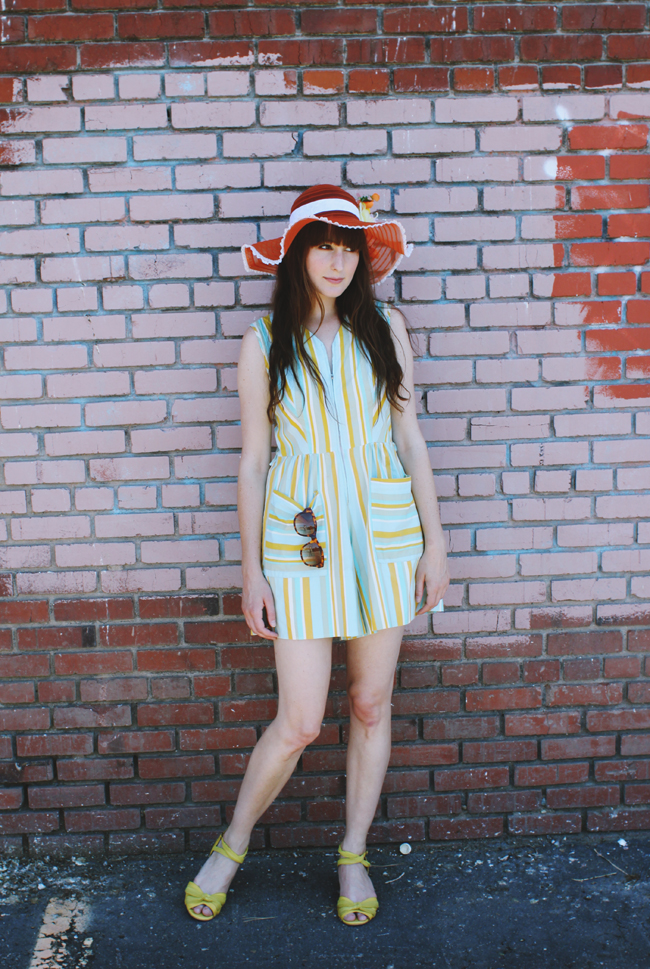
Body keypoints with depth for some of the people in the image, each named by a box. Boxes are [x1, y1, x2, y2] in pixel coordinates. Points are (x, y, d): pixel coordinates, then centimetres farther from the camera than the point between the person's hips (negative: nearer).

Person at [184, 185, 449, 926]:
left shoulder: (383, 328, 3)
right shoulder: (264, 342, -1)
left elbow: (409, 438, 6)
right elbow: (252, 461, 1)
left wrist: (433, 541, 4)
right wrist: (251, 572, -1)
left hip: (385, 534, 2)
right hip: (302, 541, -2)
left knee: (371, 704, 11)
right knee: (299, 722, -1)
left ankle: (354, 857, 32)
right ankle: (231, 847, 27)